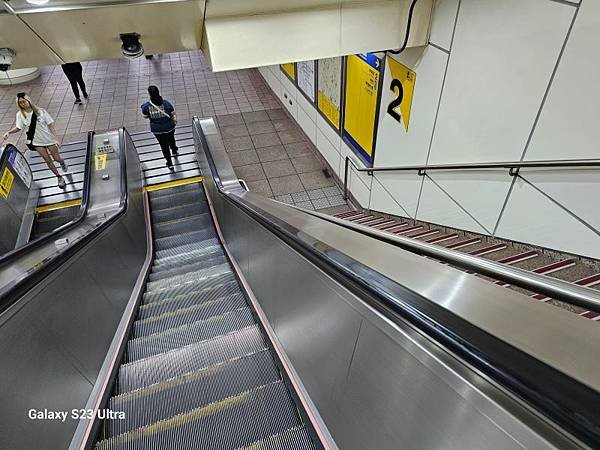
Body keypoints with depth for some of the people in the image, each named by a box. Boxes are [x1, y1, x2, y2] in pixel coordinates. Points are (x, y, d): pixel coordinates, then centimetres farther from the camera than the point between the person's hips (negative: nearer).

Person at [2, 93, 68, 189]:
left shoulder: (40, 111, -14)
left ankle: (62, 162, 47)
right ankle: (59, 178, 22)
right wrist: (9, 132, -17)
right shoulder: (20, 115, -8)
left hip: (49, 139, -2)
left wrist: (56, 138, -16)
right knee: (48, 161, 7)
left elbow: (50, 125, -11)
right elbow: (18, 127, 1)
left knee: (57, 158, 9)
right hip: (37, 142, 2)